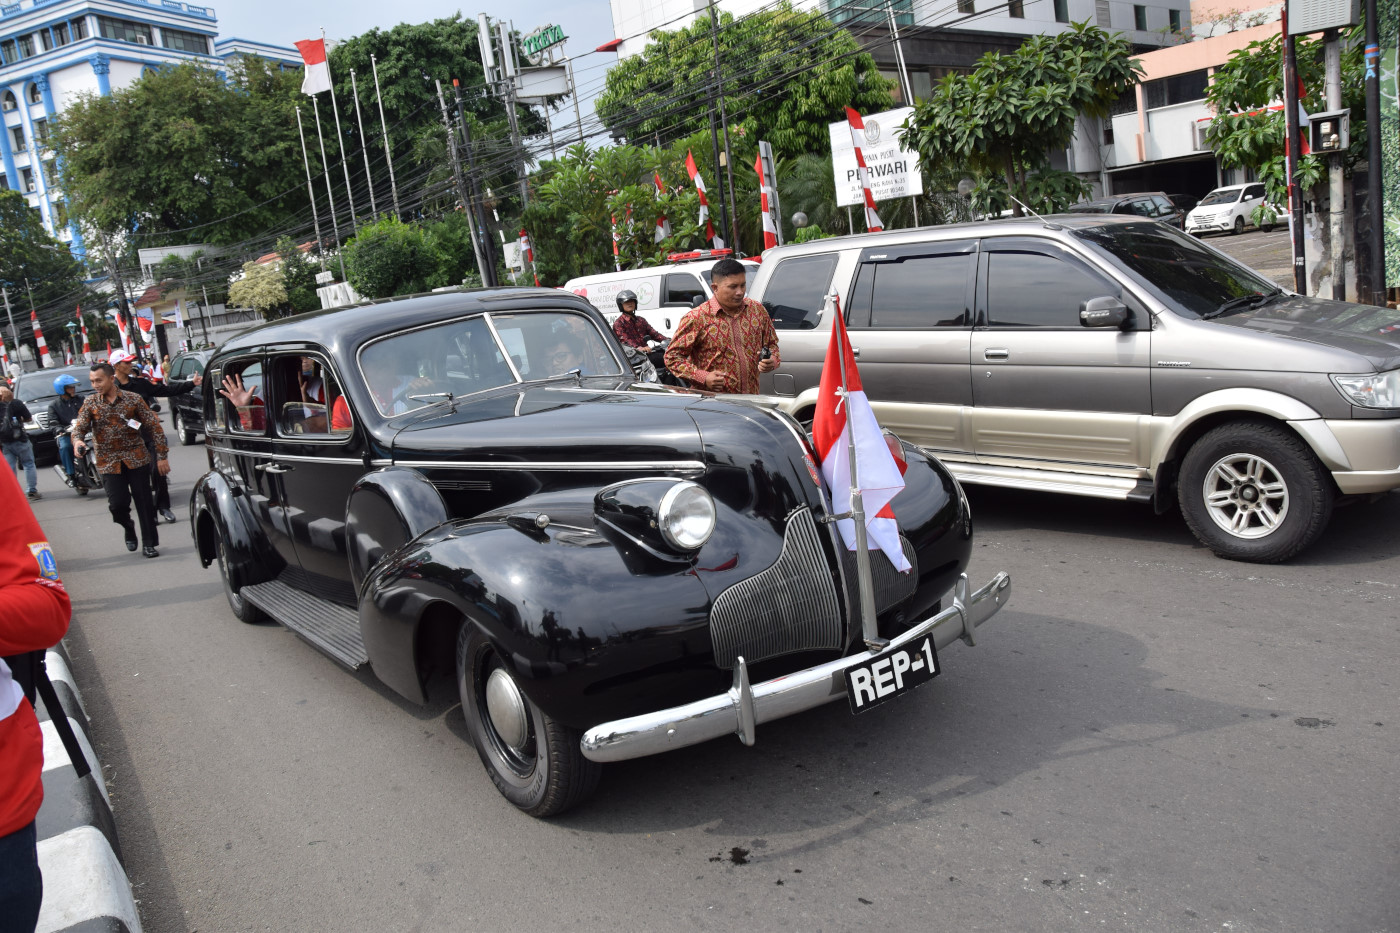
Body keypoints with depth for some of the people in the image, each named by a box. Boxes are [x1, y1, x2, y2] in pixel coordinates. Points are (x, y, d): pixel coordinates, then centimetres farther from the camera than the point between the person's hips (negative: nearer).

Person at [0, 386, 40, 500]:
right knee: (29, 465, 5)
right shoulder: (16, 403, -9)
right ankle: (32, 491, 0)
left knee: (10, 468, 8)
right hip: (19, 439, -3)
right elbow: (29, 418, -1)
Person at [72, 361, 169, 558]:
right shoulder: (90, 403, 3)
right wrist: (77, 441, -29)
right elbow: (79, 427, -5)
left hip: (137, 458, -1)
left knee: (144, 502, 0)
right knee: (118, 503, -8)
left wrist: (161, 456, -2)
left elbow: (154, 426, 1)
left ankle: (149, 543, 12)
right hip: (109, 462, 1)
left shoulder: (133, 399, -1)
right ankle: (128, 529, 25)